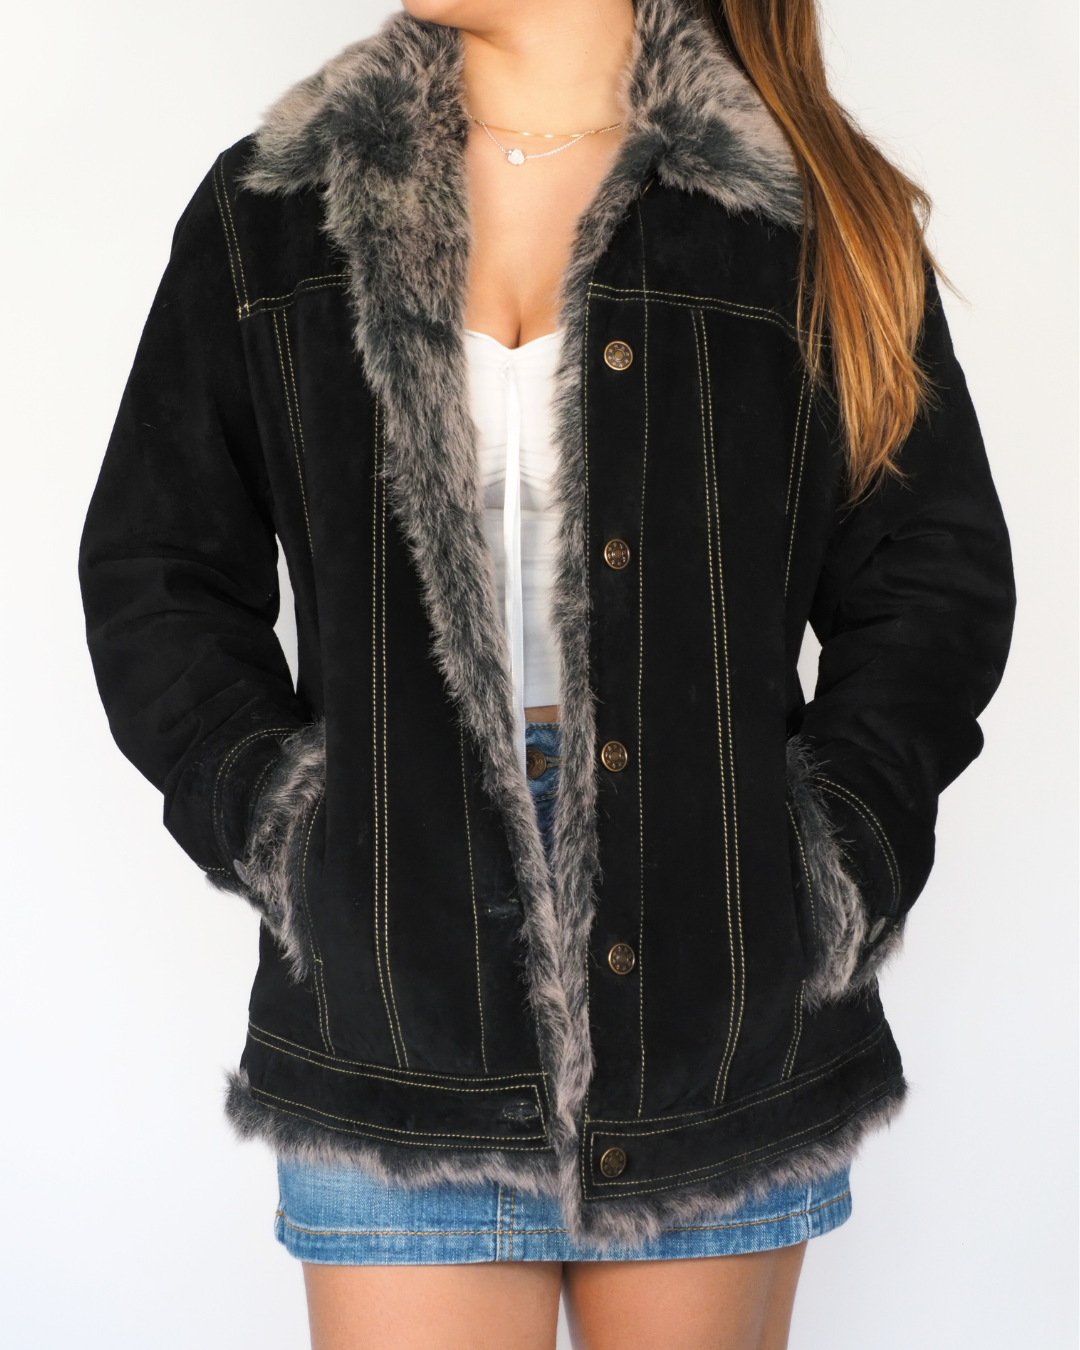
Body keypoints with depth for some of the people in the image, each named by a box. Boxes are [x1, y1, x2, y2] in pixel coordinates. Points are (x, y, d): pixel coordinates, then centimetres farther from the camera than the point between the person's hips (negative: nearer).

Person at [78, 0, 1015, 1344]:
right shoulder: (266, 213, 7)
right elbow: (151, 574, 10)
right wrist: (267, 819, -3)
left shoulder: (808, 219, 3)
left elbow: (941, 579, 5)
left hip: (729, 1025, 0)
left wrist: (833, 854, -5)